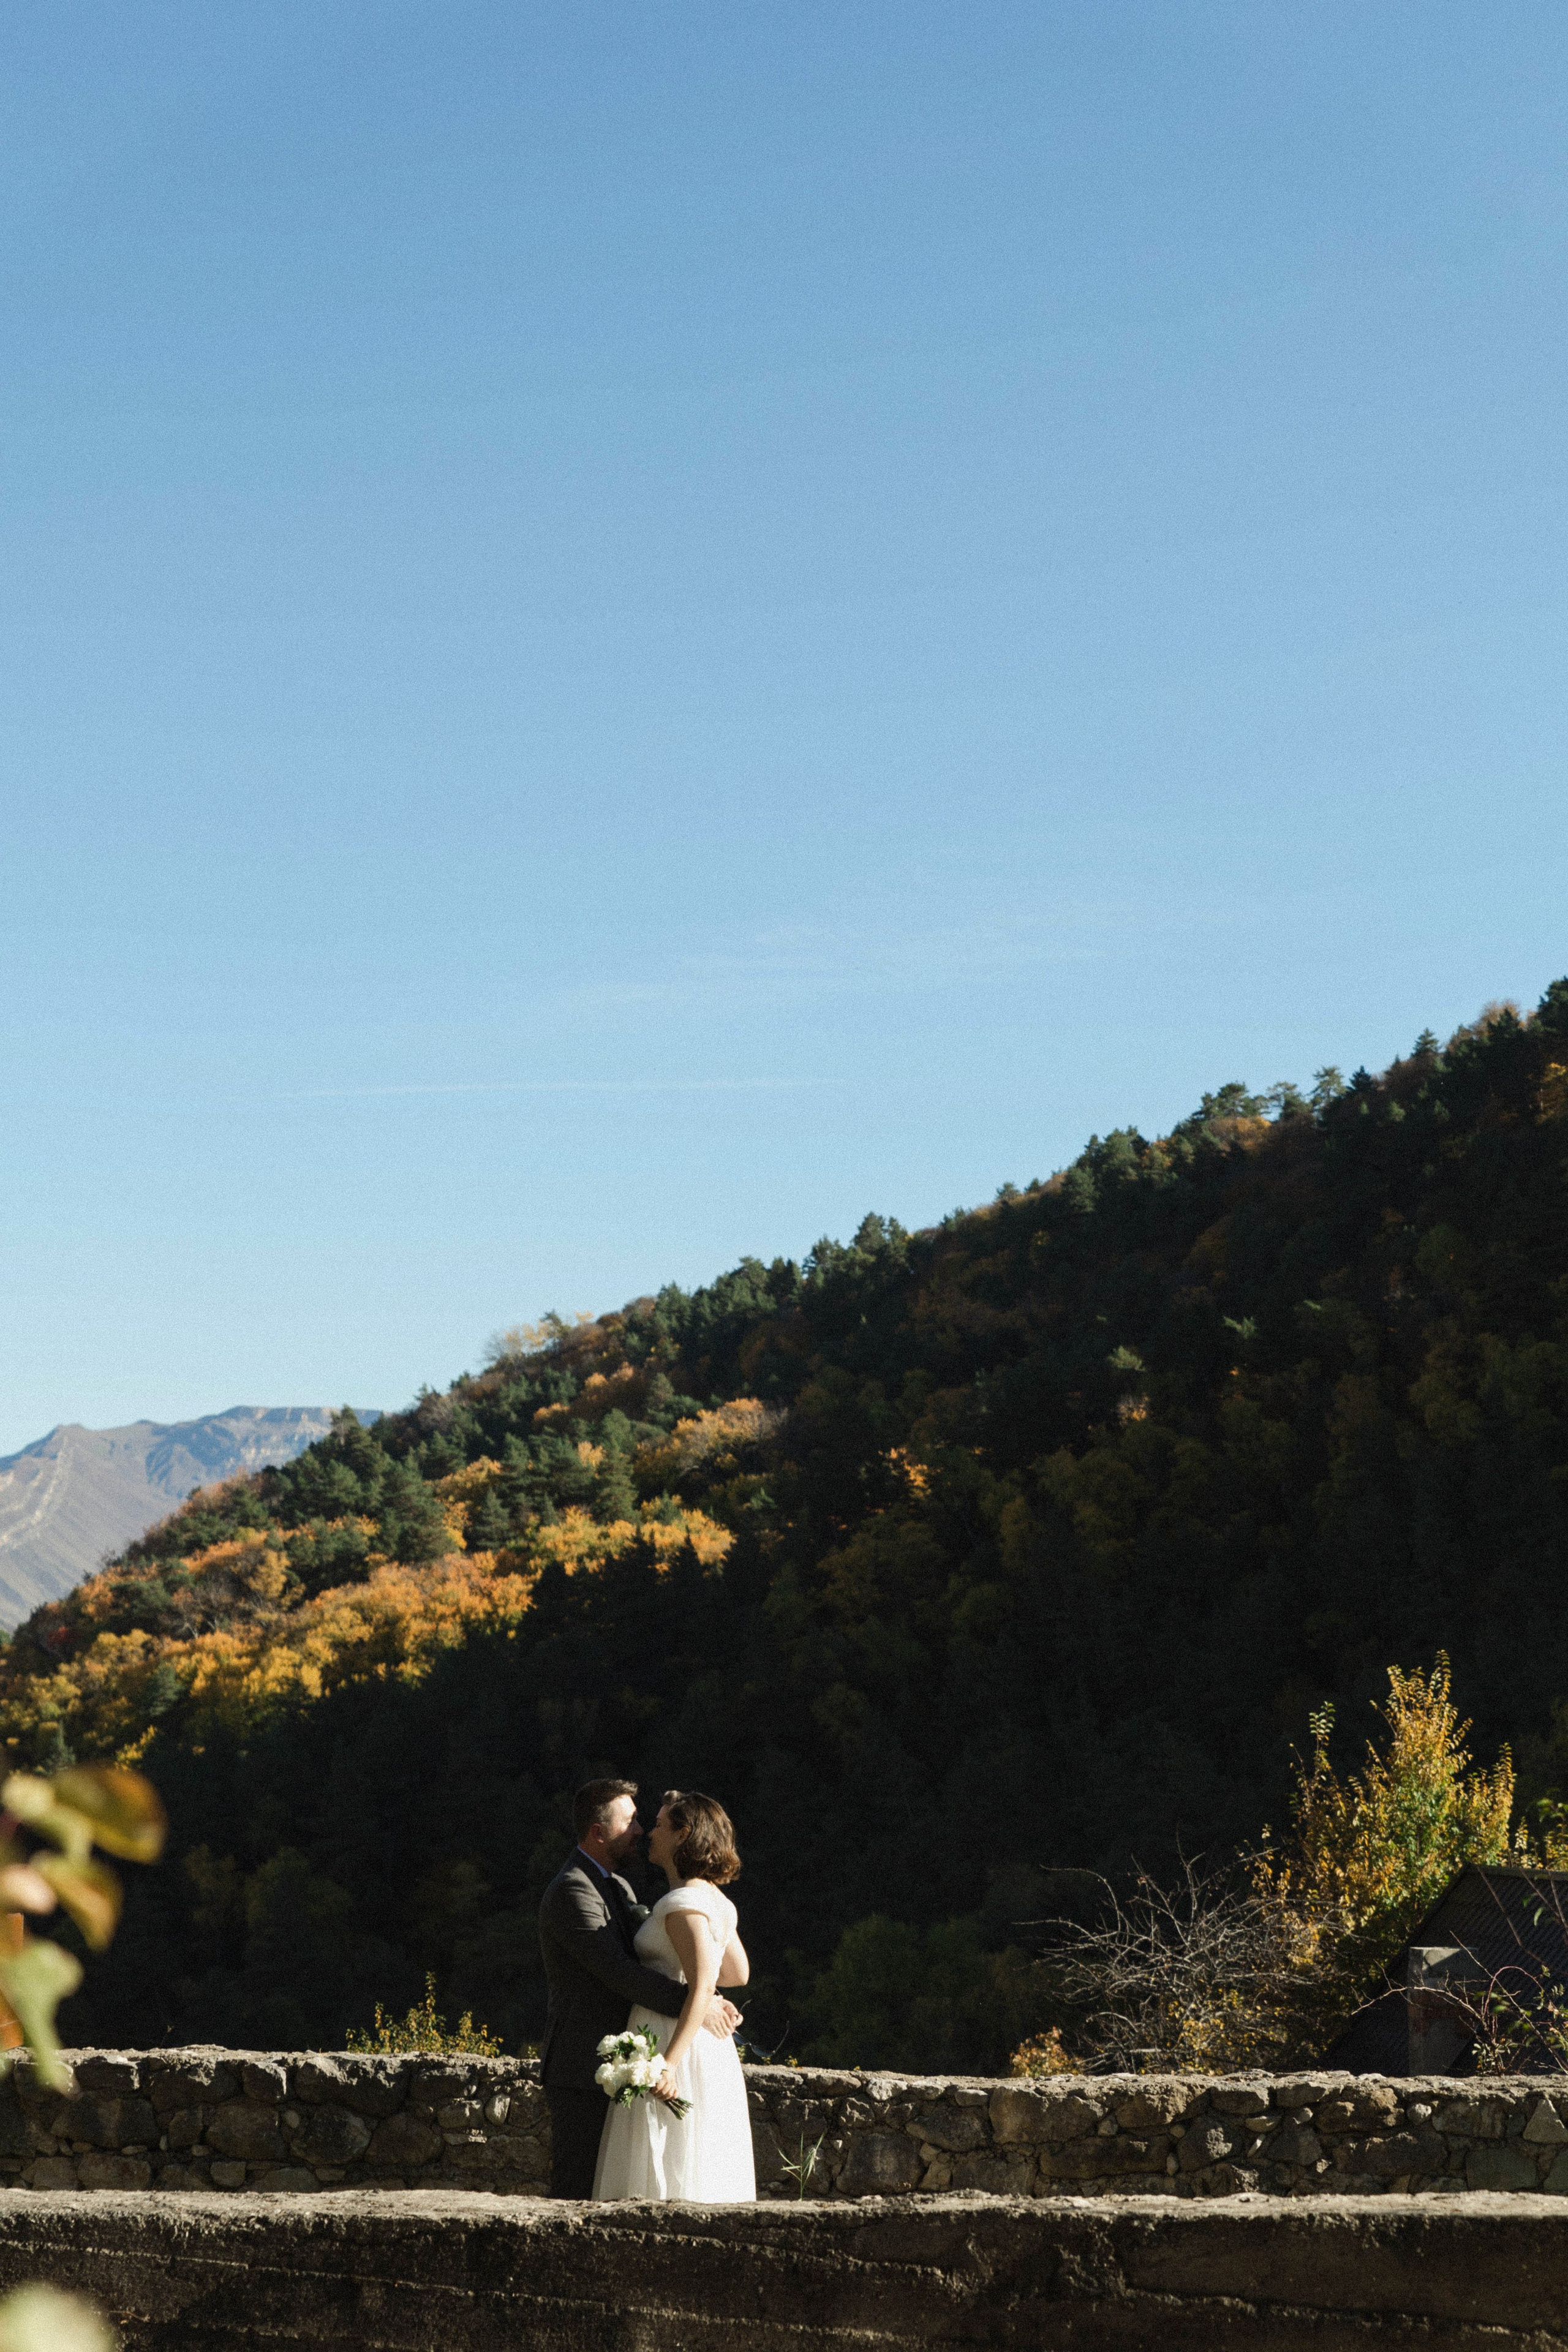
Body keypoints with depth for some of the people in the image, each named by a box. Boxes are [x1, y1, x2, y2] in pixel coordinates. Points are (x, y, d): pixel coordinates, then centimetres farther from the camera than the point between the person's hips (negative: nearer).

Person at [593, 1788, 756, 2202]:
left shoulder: (684, 1902, -15)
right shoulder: (717, 1900, 13)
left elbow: (703, 1987, -24)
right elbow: (738, 1973, 24)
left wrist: (668, 2064, -28)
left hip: (674, 2042, -10)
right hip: (713, 2049, 10)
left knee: (663, 2184, -7)